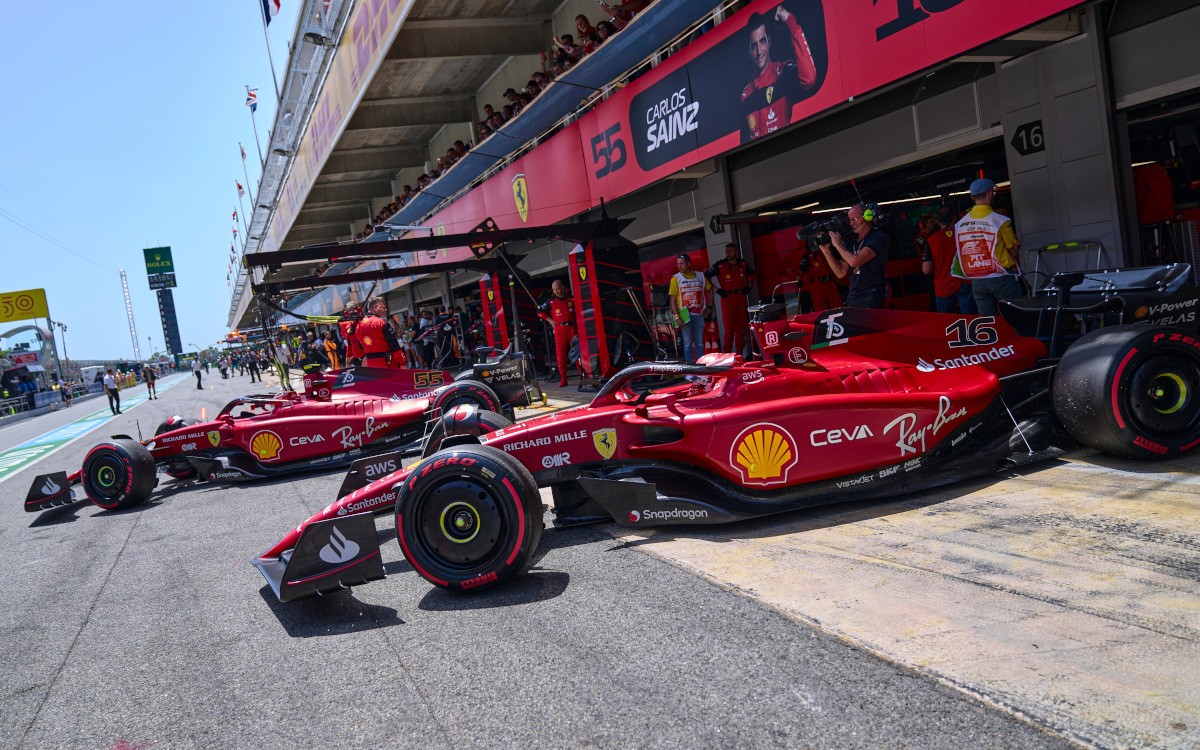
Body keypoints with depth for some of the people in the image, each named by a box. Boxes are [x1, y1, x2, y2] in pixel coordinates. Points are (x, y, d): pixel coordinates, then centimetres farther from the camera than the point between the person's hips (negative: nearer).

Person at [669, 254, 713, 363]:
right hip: (685, 315, -2)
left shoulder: (700, 276, 7)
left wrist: (708, 307, 11)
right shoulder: (676, 278, 1)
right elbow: (673, 299, -2)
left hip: (699, 314, 2)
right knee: (687, 343, -2)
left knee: (699, 342, 8)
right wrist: (677, 317, -10)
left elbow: (710, 291, 20)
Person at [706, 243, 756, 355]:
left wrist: (748, 286, 13)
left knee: (741, 327, 6)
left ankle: (739, 353, 13)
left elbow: (751, 274, 26)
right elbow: (706, 276, -3)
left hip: (741, 298, 4)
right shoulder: (720, 265, -5)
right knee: (729, 328, -10)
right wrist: (716, 289, -5)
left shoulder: (743, 264, 7)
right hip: (727, 298, -4)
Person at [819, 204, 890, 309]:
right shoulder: (852, 241, 16)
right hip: (852, 298, 7)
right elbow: (841, 273, 13)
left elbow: (855, 261, -20)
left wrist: (837, 244, -6)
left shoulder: (878, 237, -6)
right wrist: (826, 250, 5)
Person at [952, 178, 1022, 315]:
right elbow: (1013, 251, -5)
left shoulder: (960, 224, 3)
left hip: (976, 282, 5)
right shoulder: (1000, 220, -11)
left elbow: (962, 253, 7)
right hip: (1002, 278, -4)